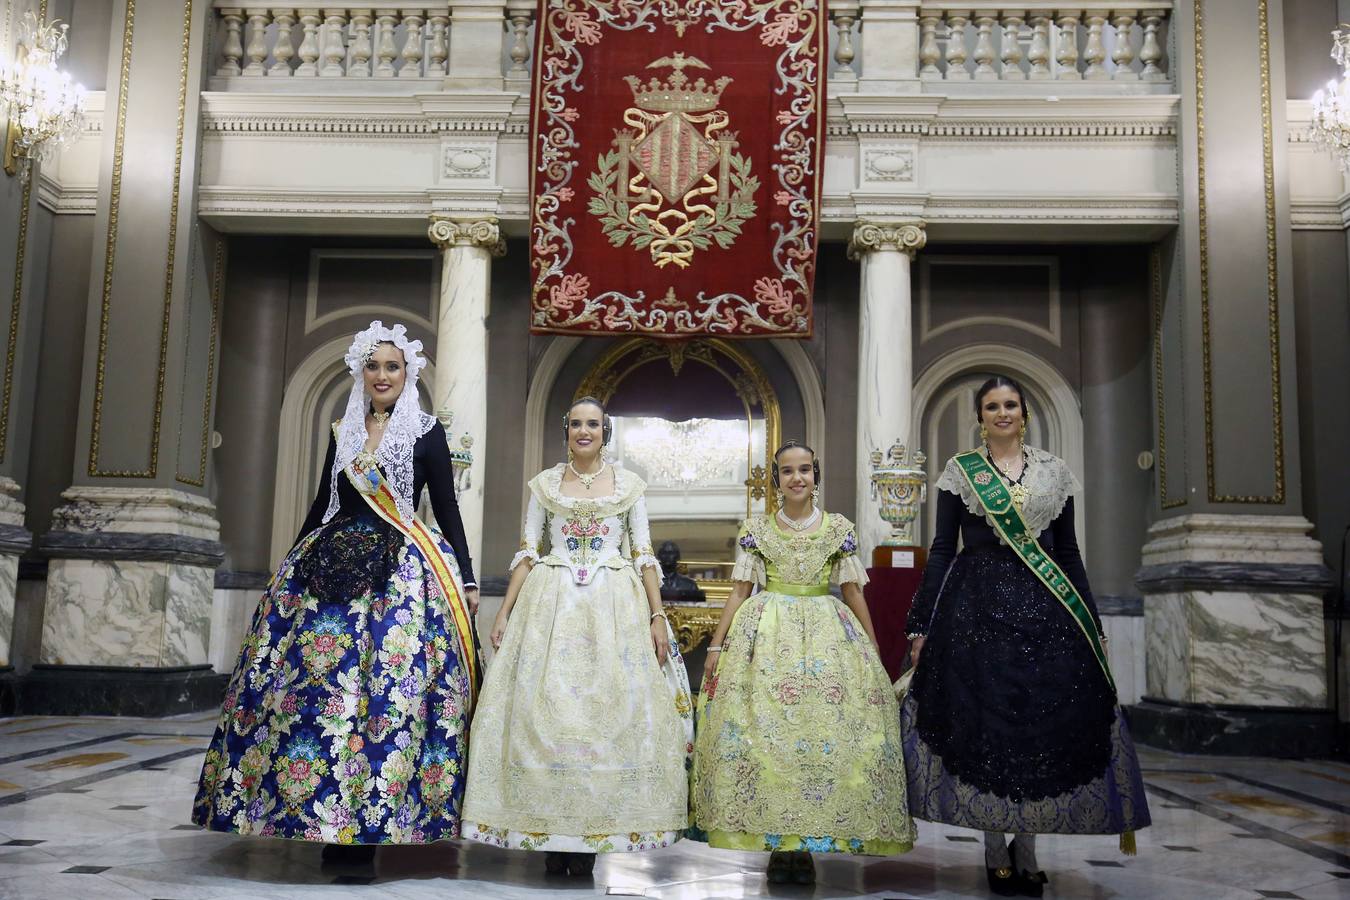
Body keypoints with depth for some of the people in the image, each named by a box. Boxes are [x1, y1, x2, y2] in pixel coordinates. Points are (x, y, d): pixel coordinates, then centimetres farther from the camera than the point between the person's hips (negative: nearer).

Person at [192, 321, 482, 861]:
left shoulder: (426, 432, 2)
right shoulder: (342, 431, 14)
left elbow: (447, 509, 2)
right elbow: (321, 505, 20)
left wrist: (467, 580, -2)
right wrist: (290, 567, 21)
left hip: (402, 569, -4)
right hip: (332, 564, 4)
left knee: (388, 687, -11)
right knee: (310, 678, -2)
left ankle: (370, 817, -1)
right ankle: (335, 825, 7)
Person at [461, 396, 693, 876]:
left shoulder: (629, 484, 8)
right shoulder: (544, 484, 9)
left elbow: (644, 556, 5)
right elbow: (527, 553, 7)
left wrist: (657, 615, -3)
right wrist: (505, 611, -1)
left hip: (614, 605, 0)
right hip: (551, 603, 0)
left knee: (610, 712, -4)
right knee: (546, 711, -4)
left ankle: (591, 834, 5)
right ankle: (551, 834, 4)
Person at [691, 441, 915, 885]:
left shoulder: (839, 529, 6)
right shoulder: (756, 528, 5)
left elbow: (853, 592, 8)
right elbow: (740, 590, 5)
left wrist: (874, 650, 7)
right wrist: (716, 645, 0)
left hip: (827, 633, 1)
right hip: (766, 632, 0)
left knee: (826, 726, -6)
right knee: (765, 728, -6)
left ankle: (804, 840, 4)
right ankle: (778, 842, 4)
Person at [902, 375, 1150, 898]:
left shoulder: (1055, 472, 11)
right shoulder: (960, 471, 5)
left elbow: (1069, 552, 13)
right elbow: (942, 549, 3)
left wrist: (1093, 625, 9)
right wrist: (922, 624, -2)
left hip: (1046, 608, 2)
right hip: (978, 607, -2)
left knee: (1044, 723, 1)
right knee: (985, 723, -1)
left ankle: (1027, 850, 15)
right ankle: (996, 852, 12)